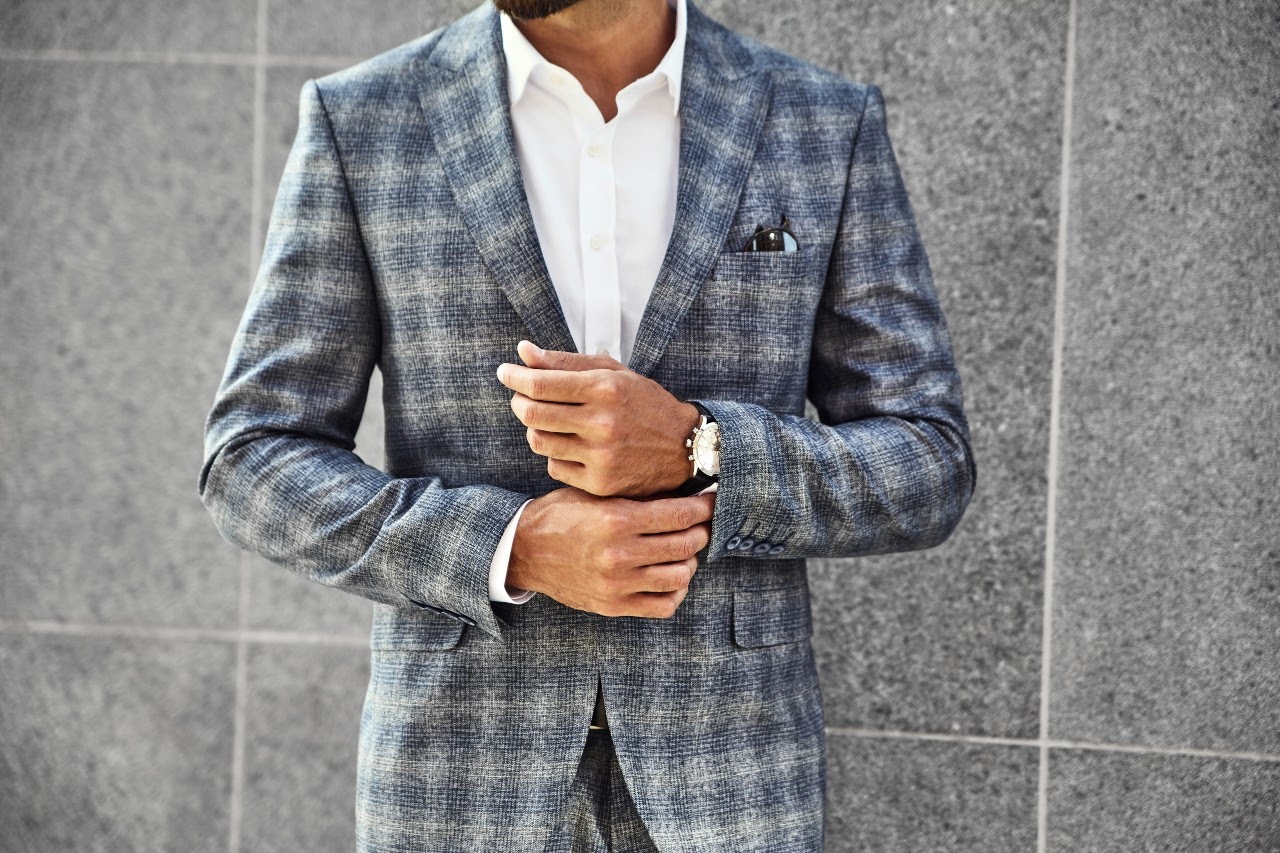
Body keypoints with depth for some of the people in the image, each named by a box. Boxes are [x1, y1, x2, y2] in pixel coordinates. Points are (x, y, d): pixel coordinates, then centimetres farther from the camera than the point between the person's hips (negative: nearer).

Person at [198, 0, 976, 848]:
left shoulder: (826, 129, 0)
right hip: (466, 774, 0)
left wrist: (688, 450, -21)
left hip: (718, 773, 1)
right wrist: (517, 549, -20)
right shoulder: (362, 124, -1)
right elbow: (261, 472, -2)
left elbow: (921, 476, -1)